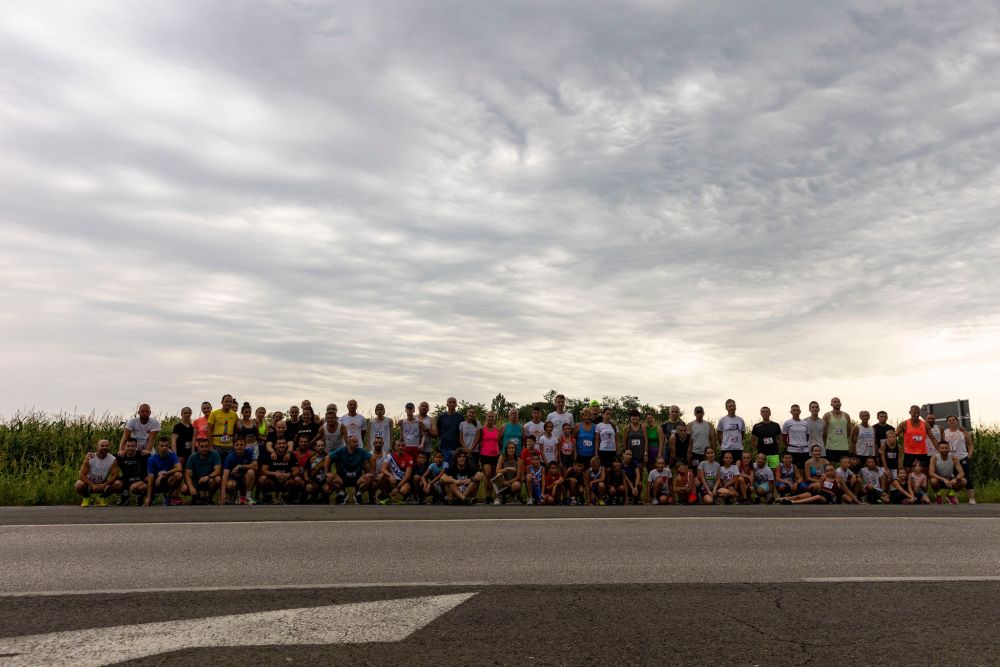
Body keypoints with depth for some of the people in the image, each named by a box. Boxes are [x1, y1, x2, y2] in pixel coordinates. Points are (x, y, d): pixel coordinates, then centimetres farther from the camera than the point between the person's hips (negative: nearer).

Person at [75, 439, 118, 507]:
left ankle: (103, 497, 5)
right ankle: (86, 498, 3)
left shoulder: (113, 460, -13)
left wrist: (104, 485, -32)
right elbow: (82, 475, -18)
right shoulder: (89, 458, -15)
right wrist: (92, 485, -31)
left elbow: (114, 475, -17)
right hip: (89, 483, -1)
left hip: (103, 484, 1)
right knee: (78, 485, -32)